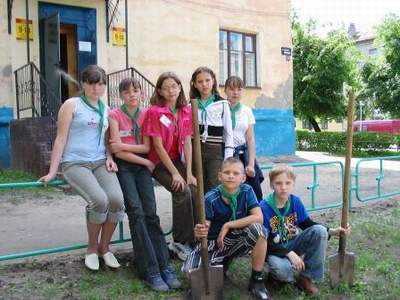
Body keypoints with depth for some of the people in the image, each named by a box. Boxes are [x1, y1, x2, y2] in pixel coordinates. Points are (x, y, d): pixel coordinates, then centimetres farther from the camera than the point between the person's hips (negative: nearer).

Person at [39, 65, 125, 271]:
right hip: (74, 163, -4)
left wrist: (110, 158, 4)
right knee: (99, 200, -29)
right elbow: (61, 139, 0)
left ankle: (104, 247, 1)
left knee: (117, 199, -23)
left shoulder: (105, 109, 17)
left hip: (100, 163, 4)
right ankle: (92, 248, -2)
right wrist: (52, 172, -4)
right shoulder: (72, 105, 2)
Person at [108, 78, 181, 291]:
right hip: (123, 166, -2)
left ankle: (164, 266, -10)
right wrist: (147, 162, -5)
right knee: (136, 212, -17)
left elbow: (146, 147, 2)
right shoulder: (115, 115, -2)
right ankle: (150, 271, -16)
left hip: (142, 165, 3)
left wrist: (124, 146, -10)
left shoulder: (146, 114, 7)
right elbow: (118, 152, -8)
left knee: (151, 213, -12)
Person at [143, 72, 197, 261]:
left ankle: (190, 240, 1)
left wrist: (188, 173, -8)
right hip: (158, 162, -5)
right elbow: (158, 146, -15)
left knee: (195, 193, -15)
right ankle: (179, 242, -5)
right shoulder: (155, 111, -14)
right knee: (183, 192, -22)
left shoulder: (187, 111, 1)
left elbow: (187, 142, -2)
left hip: (177, 159, 5)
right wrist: (175, 174, -17)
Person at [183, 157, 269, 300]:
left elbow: (259, 217, -24)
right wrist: (199, 232, -45)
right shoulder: (210, 198, -17)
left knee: (258, 228, -31)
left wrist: (227, 226, -25)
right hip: (214, 241, 0)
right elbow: (205, 229, -19)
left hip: (238, 240, 1)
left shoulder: (246, 191, -12)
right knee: (190, 270, -24)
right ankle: (223, 263, 10)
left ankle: (257, 279, -12)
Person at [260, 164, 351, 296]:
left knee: (320, 231, -19)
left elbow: (308, 224, 4)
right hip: (274, 251, -5)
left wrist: (332, 231, -9)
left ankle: (306, 276, -6)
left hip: (293, 245, 5)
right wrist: (289, 253, -28)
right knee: (282, 269, -39)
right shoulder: (264, 207, -21)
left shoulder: (295, 201, -6)